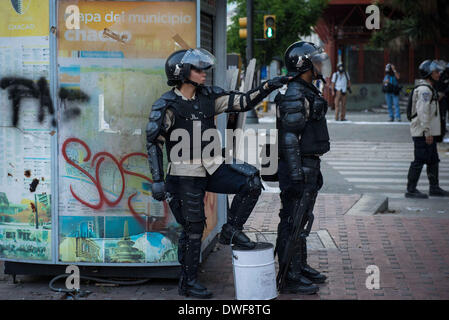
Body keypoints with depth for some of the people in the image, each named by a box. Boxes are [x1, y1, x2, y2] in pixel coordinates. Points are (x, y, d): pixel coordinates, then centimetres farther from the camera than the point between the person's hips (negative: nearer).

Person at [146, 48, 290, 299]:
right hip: (185, 175, -5)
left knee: (251, 182, -14)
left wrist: (268, 87, -7)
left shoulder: (209, 97, 6)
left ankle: (232, 230, 4)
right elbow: (153, 142, -9)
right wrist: (157, 180, -14)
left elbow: (243, 102, 7)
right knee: (193, 228, -2)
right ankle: (188, 283, 12)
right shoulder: (167, 105, -9)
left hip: (212, 169, 5)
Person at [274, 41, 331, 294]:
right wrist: (297, 174, -25)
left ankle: (301, 266, 28)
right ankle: (290, 277, -1)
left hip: (309, 165, 10)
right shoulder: (294, 95, -17)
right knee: (292, 222, -5)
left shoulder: (309, 93, 16)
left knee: (303, 219, 17)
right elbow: (289, 138, -22)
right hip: (298, 167, -10)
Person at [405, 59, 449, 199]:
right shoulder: (424, 89, -16)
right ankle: (411, 190, -2)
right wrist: (427, 132, -24)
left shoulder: (428, 89, 18)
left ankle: (434, 188, 21)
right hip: (422, 133, -11)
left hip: (428, 132, 11)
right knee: (419, 160, -7)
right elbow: (423, 112, -22)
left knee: (433, 160, 14)